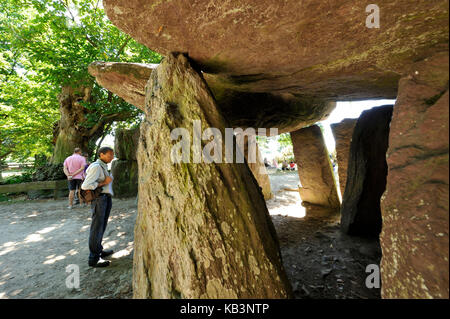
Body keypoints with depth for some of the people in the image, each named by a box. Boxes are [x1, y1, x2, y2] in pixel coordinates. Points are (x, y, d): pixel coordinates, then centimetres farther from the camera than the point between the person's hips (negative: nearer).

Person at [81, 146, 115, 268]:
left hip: (106, 198, 9)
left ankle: (99, 250, 32)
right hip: (99, 199, -9)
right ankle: (94, 258, 7)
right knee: (97, 228, -2)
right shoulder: (96, 167, -14)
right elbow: (85, 186, -21)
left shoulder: (103, 166, 15)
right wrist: (104, 183, -15)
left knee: (102, 226, 18)